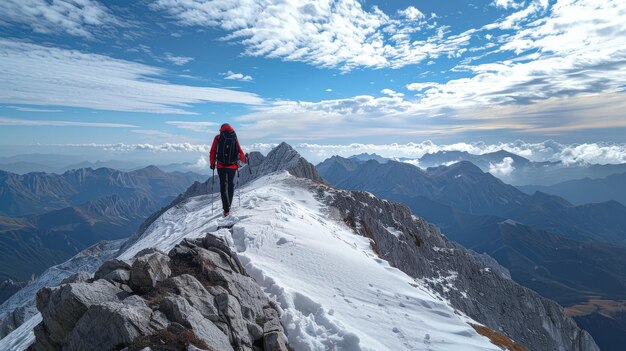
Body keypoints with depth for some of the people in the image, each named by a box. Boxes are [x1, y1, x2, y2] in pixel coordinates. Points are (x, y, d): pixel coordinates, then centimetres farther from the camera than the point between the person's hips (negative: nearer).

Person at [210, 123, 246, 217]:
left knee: (223, 186, 6)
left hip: (221, 166, 0)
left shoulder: (218, 137, 2)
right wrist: (244, 160, 21)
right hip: (232, 166, 0)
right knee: (231, 185, 14)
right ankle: (228, 206, 18)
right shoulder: (234, 137, 3)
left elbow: (213, 151, 1)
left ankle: (226, 209, -1)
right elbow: (240, 151, 4)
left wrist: (212, 164, 10)